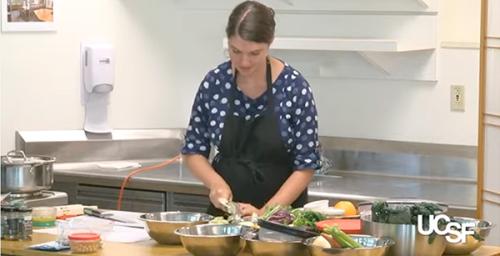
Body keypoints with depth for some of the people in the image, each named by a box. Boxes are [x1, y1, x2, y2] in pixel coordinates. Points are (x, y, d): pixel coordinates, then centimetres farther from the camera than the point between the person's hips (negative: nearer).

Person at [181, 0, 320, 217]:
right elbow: (193, 150, 7)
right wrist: (216, 182, -11)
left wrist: (264, 213, -19)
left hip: (282, 212, -3)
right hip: (225, 210, 3)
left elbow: (305, 166, -9)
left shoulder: (294, 87, -11)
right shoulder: (214, 83, -3)